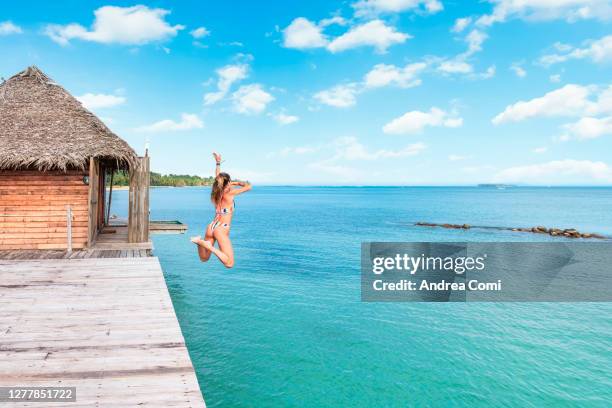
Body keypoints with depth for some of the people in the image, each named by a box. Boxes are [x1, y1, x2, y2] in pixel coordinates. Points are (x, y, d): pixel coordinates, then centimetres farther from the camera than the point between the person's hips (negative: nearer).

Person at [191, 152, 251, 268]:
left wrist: (218, 162, 33)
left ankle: (200, 242, -5)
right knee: (229, 264, -11)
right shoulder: (229, 194, -8)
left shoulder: (217, 193, 9)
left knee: (204, 258, 21)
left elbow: (218, 177, 26)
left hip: (211, 227, 7)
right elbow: (248, 187, -5)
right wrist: (237, 183, 11)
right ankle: (209, 246, -21)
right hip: (222, 230, -7)